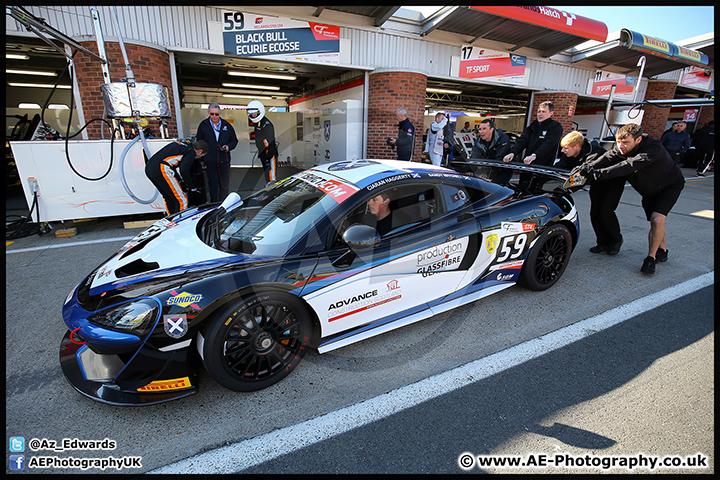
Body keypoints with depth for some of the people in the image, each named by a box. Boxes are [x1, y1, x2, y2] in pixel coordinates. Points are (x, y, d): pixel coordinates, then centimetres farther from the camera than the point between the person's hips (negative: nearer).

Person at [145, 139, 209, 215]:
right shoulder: (191, 152, -1)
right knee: (181, 200, -5)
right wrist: (191, 186, -2)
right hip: (162, 169, -9)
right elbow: (184, 170, -16)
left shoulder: (181, 144, 24)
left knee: (169, 199, 21)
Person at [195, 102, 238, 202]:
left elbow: (234, 140, 17)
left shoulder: (226, 125, 8)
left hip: (224, 160, 1)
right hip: (210, 161, -1)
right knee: (213, 182, -6)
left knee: (225, 183, 5)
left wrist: (228, 146, -5)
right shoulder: (203, 125, 6)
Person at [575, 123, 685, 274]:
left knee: (657, 219, -20)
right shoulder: (619, 148, -16)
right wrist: (587, 168, -52)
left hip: (670, 184, -6)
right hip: (649, 188, 6)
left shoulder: (653, 148, -36)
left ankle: (651, 257, -5)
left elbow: (629, 165, -50)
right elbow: (607, 158, -31)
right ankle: (662, 251, 33)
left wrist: (600, 173, -61)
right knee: (654, 222, 12)